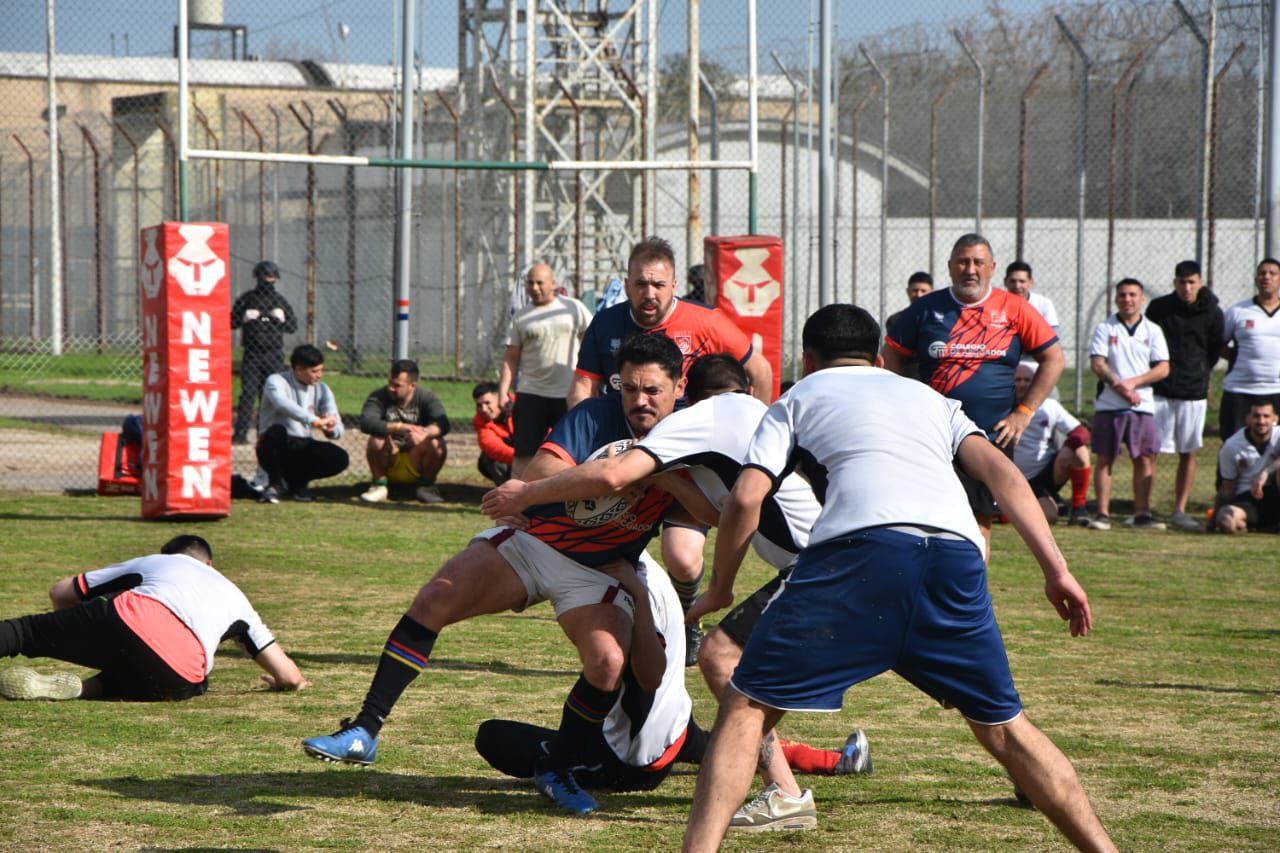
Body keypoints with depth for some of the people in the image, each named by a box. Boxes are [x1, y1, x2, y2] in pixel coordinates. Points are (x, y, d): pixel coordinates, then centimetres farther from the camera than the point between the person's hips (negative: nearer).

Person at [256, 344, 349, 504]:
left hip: (302, 447, 4)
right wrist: (315, 421, -45)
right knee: (277, 431, -38)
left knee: (339, 458, -22)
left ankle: (297, 481, 6)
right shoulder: (276, 381, -10)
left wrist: (330, 429, -26)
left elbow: (338, 431, 0)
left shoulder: (321, 390, 5)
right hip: (275, 448, -4)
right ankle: (276, 483, -11)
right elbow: (282, 404, -35)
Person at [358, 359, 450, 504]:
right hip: (389, 463, -1)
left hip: (416, 464, 1)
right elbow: (366, 423, -31)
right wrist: (400, 427, -43)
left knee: (437, 444, -28)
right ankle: (379, 485, -10)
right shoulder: (379, 397, -11)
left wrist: (424, 432, -50)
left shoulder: (426, 397, -8)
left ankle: (426, 485, -3)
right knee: (377, 440, -31)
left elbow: (442, 425, -26)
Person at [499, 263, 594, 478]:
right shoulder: (521, 317, 7)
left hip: (568, 394, -1)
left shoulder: (573, 307, 4)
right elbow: (511, 358, 7)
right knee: (523, 452, -3)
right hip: (531, 394, 1)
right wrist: (503, 392, -3)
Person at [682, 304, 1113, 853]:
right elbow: (1001, 473, 19)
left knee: (746, 708, 4)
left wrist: (720, 589, 26)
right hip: (956, 553, 3)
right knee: (1003, 728, 19)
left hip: (860, 545, -3)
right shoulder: (928, 397, 36)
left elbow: (746, 496, 13)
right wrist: (1056, 569, 12)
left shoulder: (797, 400, 28)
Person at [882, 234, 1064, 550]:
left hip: (995, 437, 1)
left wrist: (1024, 413, 1)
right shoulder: (927, 308, 4)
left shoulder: (1015, 310, 2)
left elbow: (1054, 359, 7)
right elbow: (891, 358, 11)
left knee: (982, 520, 4)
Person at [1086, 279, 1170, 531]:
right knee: (1105, 459, -1)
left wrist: (1132, 382, -11)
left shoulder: (1153, 331, 9)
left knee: (1144, 459, 0)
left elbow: (1163, 368, 1)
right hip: (1108, 405, -1)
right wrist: (1119, 386, -16)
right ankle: (1103, 514, 1)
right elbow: (1097, 365, -4)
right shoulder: (1105, 328, 5)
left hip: (1142, 406, 2)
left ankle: (1141, 514, 5)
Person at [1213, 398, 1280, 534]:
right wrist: (1215, 518, -3)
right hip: (1245, 499, 0)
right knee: (1227, 520, -36)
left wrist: (1265, 473, -44)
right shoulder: (1231, 446, -4)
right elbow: (1228, 488, 3)